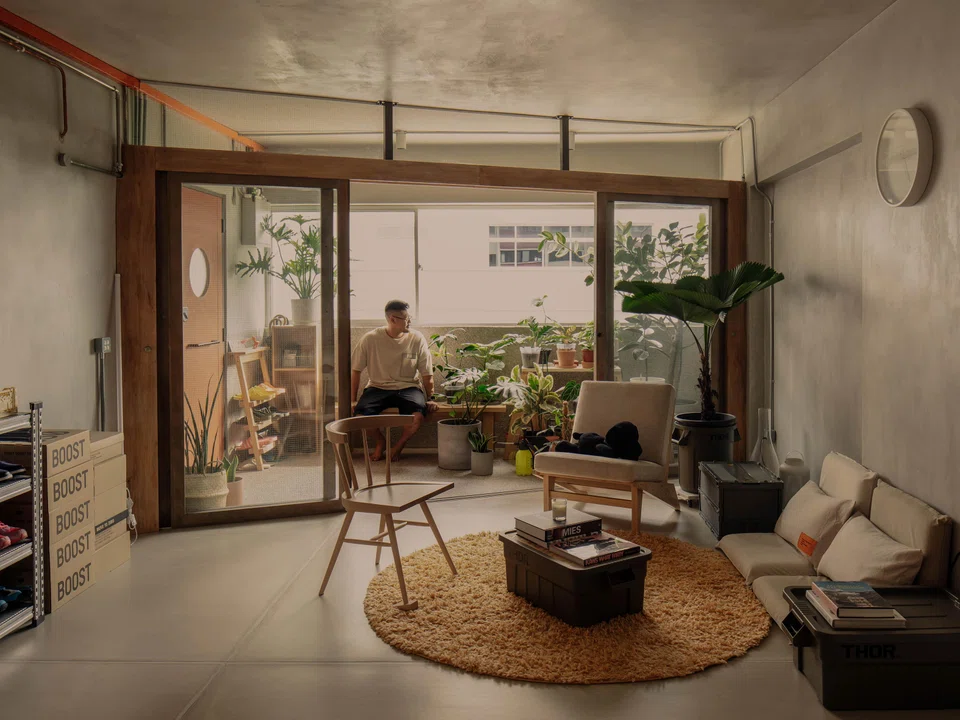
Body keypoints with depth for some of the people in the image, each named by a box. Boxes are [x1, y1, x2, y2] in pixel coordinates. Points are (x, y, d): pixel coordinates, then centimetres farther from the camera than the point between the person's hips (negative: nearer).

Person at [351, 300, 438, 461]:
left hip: (408, 387, 0)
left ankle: (399, 446, 3)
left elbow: (427, 374, 3)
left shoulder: (417, 338, -5)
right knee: (360, 415, -27)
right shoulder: (370, 339, -9)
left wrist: (430, 399, 5)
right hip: (378, 387, 0)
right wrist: (352, 400, -1)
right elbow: (355, 370, 0)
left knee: (418, 416, -31)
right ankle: (380, 442, 8)